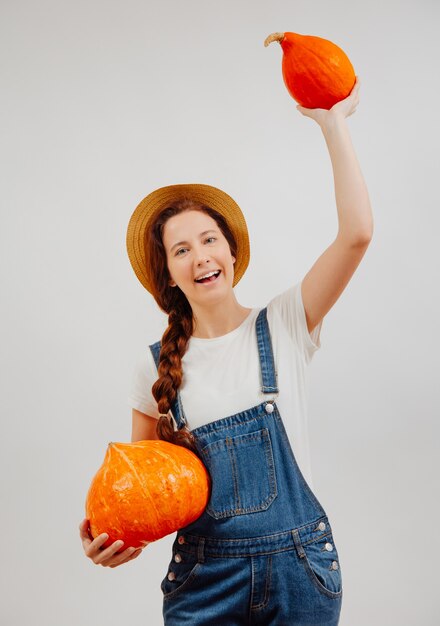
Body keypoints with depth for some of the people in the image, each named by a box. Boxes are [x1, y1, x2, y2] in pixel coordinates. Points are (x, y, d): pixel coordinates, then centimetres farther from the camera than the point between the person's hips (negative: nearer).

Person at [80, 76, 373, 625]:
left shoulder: (283, 327, -4)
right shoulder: (156, 367, -1)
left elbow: (357, 233, -16)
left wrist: (333, 123, -13)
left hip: (300, 564, -1)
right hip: (206, 574, 1)